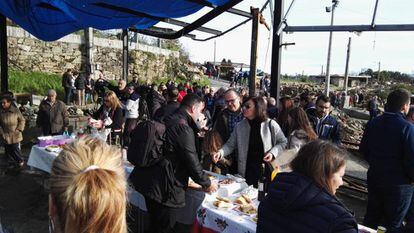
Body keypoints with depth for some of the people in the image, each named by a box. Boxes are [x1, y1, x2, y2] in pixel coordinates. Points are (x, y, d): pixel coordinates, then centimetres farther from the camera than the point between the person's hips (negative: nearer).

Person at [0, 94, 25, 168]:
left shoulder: (16, 110, -10)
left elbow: (22, 120, 0)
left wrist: (19, 129, -9)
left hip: (15, 135, -3)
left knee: (16, 150, 0)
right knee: (8, 151, 11)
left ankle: (20, 161, 23)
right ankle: (13, 162, 28)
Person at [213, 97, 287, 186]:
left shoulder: (271, 125, -5)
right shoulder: (240, 126, 1)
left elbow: (283, 142, 3)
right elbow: (230, 144, 3)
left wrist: (273, 153, -12)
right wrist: (220, 152, -15)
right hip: (247, 170, 2)